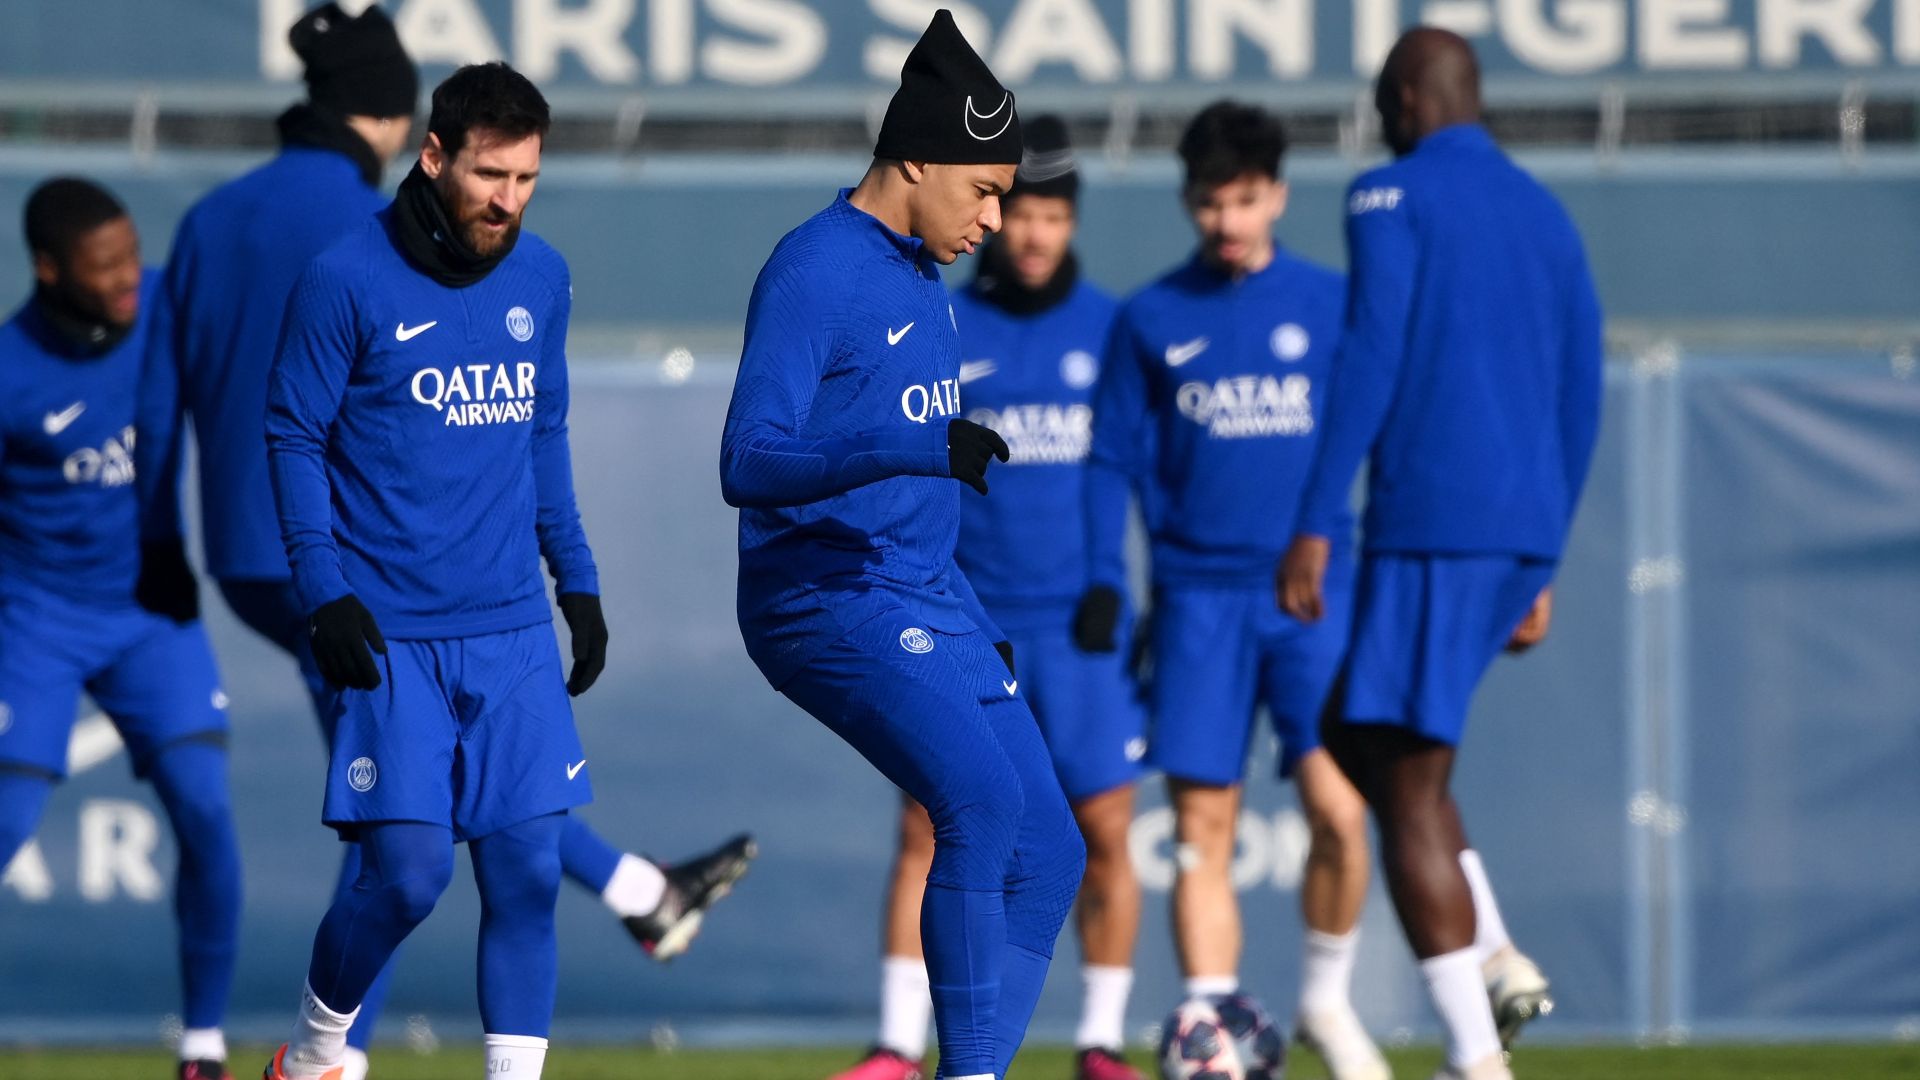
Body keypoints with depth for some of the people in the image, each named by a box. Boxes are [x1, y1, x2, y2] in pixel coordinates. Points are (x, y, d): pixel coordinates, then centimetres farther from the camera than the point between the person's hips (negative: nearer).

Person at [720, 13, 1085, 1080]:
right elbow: (750, 463, -24)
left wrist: (974, 624, 26)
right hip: (832, 601, -9)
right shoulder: (816, 271, -13)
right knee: (983, 804, -26)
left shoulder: (921, 275, 16)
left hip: (933, 603, 10)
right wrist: (920, 449, -35)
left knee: (1048, 854, 4)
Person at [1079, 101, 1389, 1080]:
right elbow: (1115, 459, 9)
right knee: (1201, 827, -3)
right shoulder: (1150, 320, 7)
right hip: (1198, 600, 1)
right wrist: (1104, 582, -1)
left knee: (1338, 808, -11)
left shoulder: (1332, 304, 6)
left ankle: (1327, 997, 12)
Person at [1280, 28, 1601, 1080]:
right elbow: (1579, 403, 19)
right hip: (1524, 536, 8)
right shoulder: (1548, 219, 19)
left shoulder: (1392, 195, -3)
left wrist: (1315, 525, -15)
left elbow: (1370, 358, -15)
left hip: (1427, 523, -8)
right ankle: (1494, 958, 7)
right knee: (1357, 735, 23)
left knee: (1408, 793, -3)